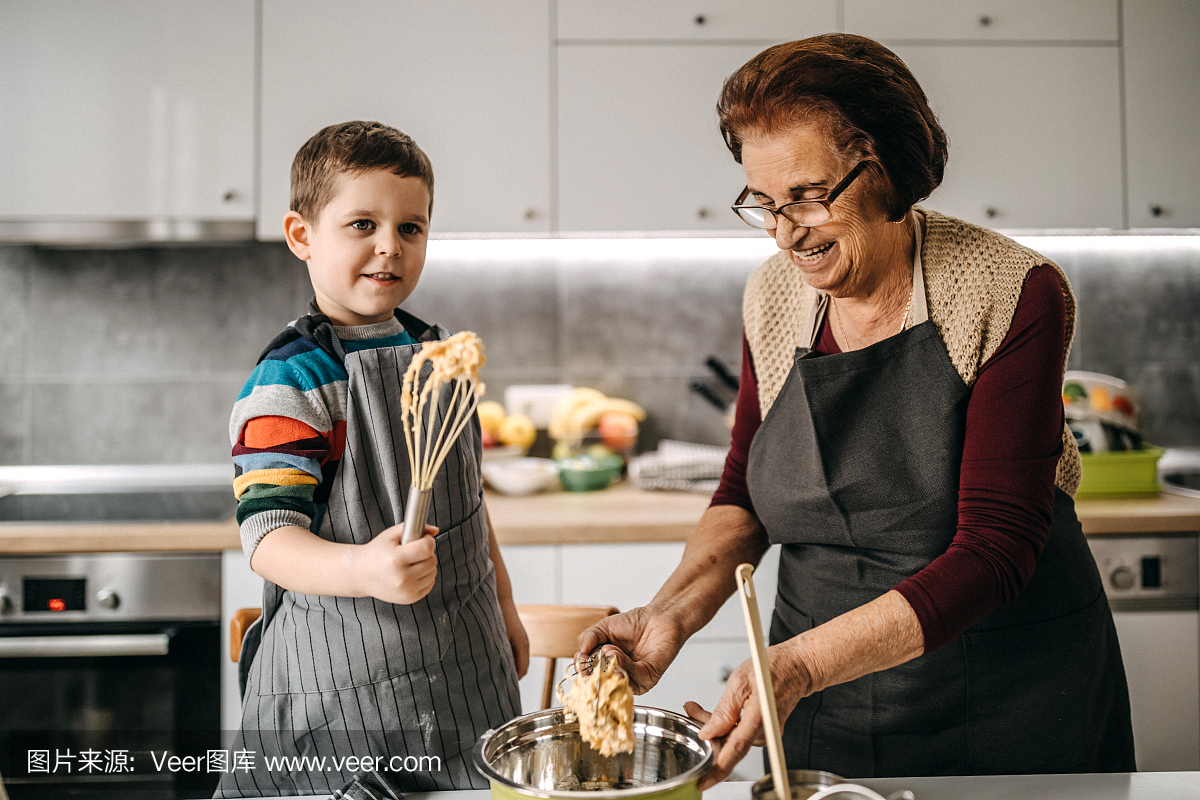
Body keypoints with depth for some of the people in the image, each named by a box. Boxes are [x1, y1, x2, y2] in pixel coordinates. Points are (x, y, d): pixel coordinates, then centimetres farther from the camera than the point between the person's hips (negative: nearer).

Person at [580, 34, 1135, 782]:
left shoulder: (1015, 294, -18)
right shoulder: (773, 298, -5)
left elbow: (995, 548, -23)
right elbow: (745, 495, 4)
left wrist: (802, 662, -32)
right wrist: (672, 614, -13)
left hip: (1012, 695, -3)